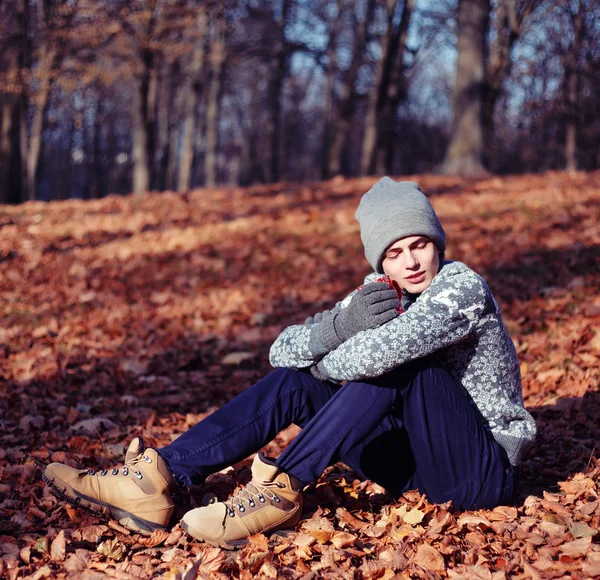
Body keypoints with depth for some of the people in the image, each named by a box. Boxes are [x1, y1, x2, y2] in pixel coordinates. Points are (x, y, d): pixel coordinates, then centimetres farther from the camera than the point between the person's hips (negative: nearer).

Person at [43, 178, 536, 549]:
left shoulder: (462, 287, -18)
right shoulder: (379, 292, 5)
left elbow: (384, 349, -37)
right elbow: (283, 349, -2)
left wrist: (327, 366, -15)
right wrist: (343, 323, -23)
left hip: (485, 470, -7)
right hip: (417, 461, 7)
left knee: (395, 360, -30)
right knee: (290, 382, -5)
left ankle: (283, 490, -29)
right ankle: (158, 479, -15)